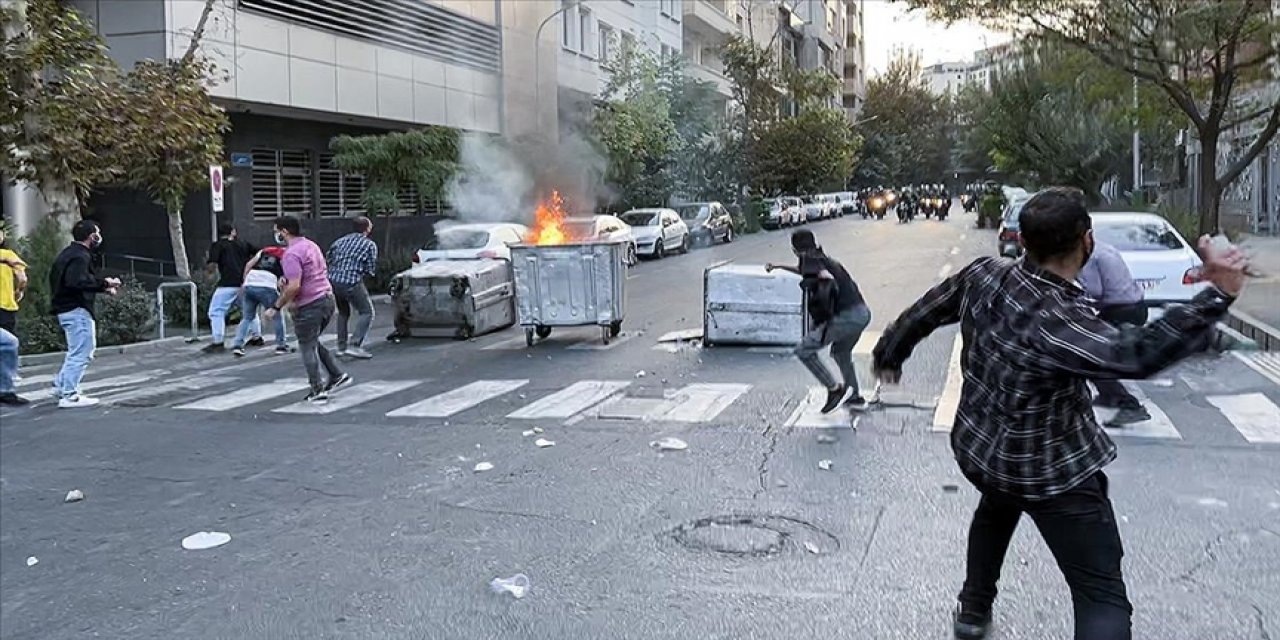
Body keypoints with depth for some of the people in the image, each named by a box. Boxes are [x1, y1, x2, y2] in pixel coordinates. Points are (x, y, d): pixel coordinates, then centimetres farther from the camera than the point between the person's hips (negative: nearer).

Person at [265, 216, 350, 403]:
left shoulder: (291, 254, -17)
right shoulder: (311, 245, 12)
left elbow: (294, 286, -25)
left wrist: (276, 307, -15)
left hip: (309, 306, -9)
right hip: (327, 298, 9)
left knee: (307, 348, 4)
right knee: (313, 343, 23)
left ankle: (318, 391, 6)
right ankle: (337, 376, 20)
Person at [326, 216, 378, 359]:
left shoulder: (340, 241, 16)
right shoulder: (370, 245, 1)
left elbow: (329, 260, 14)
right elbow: (371, 270, 0)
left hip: (333, 281, 6)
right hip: (352, 283, -6)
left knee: (343, 312, 25)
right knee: (367, 313, 5)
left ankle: (341, 347, 24)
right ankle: (354, 346, -9)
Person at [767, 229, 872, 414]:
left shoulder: (810, 258, -3)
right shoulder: (824, 258, 22)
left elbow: (827, 277, -22)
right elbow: (805, 271, 42)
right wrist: (779, 266, 42)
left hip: (845, 317, -9)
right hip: (863, 313, 9)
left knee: (804, 350, 0)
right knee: (841, 353, 30)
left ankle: (834, 388, 1)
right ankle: (855, 398, 35)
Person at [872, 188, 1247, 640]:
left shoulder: (983, 275, -11)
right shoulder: (1058, 321, -32)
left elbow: (922, 314, 4)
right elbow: (1133, 354, -47)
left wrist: (888, 354, 22)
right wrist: (1217, 296, -47)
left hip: (978, 449, 8)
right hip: (1051, 473, -7)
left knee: (996, 509, 39)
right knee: (1103, 598, 2)